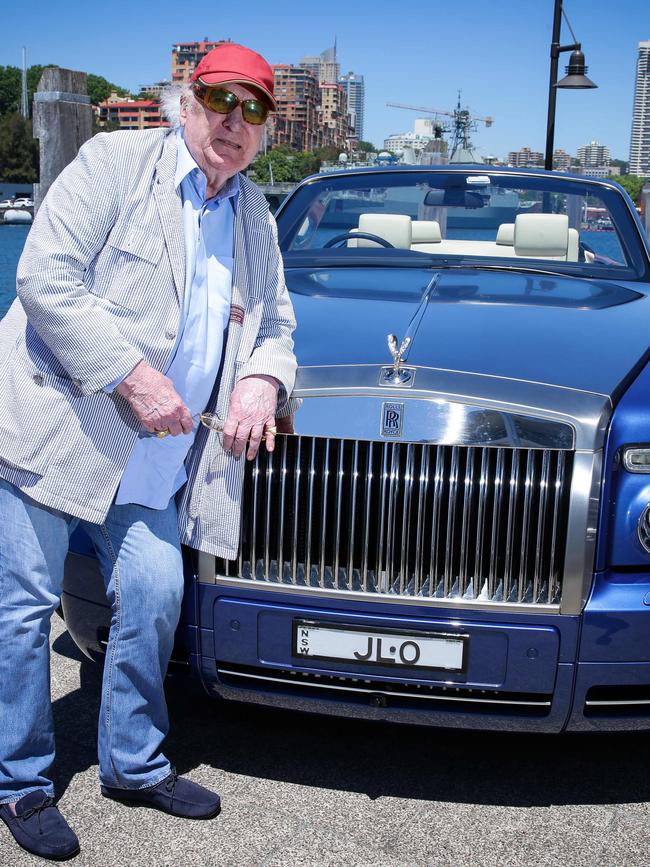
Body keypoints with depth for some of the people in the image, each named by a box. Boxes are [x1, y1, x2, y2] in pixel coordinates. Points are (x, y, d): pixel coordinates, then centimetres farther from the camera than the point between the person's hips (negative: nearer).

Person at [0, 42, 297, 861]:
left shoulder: (254, 215, 14)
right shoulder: (115, 161, -6)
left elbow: (276, 323, 20)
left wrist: (262, 380, -3)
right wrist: (131, 376, -19)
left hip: (152, 457, 6)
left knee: (154, 595, 4)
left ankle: (135, 765, 25)